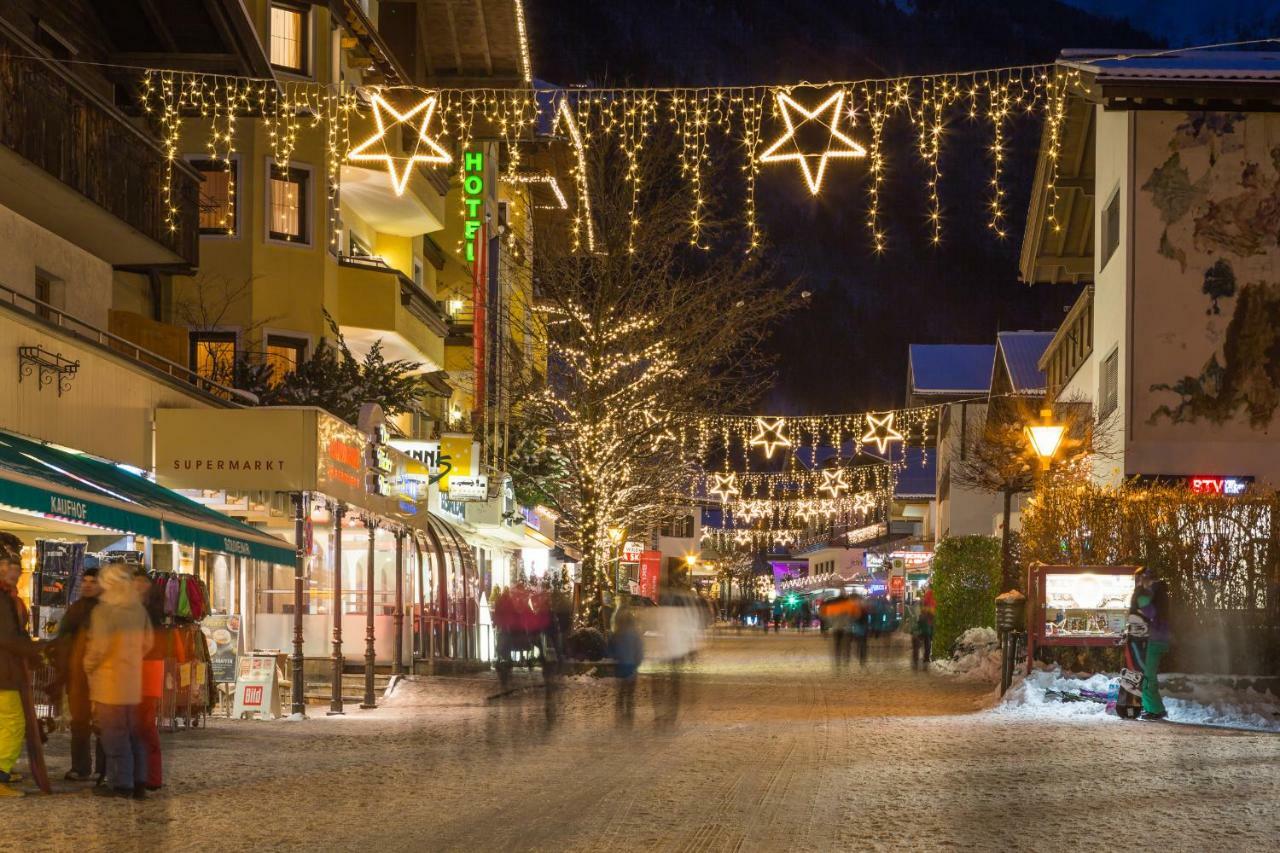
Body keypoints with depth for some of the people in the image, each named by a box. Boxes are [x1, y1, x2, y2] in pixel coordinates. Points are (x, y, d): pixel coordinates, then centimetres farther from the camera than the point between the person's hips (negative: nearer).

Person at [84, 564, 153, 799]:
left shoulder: (104, 611, -16)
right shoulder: (139, 609, 5)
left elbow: (99, 647, -17)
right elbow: (146, 642, 11)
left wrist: (88, 665, 0)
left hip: (109, 682, -7)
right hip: (133, 681, 7)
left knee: (114, 733, -1)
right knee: (133, 732, 14)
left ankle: (121, 784, -1)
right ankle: (139, 782, 16)